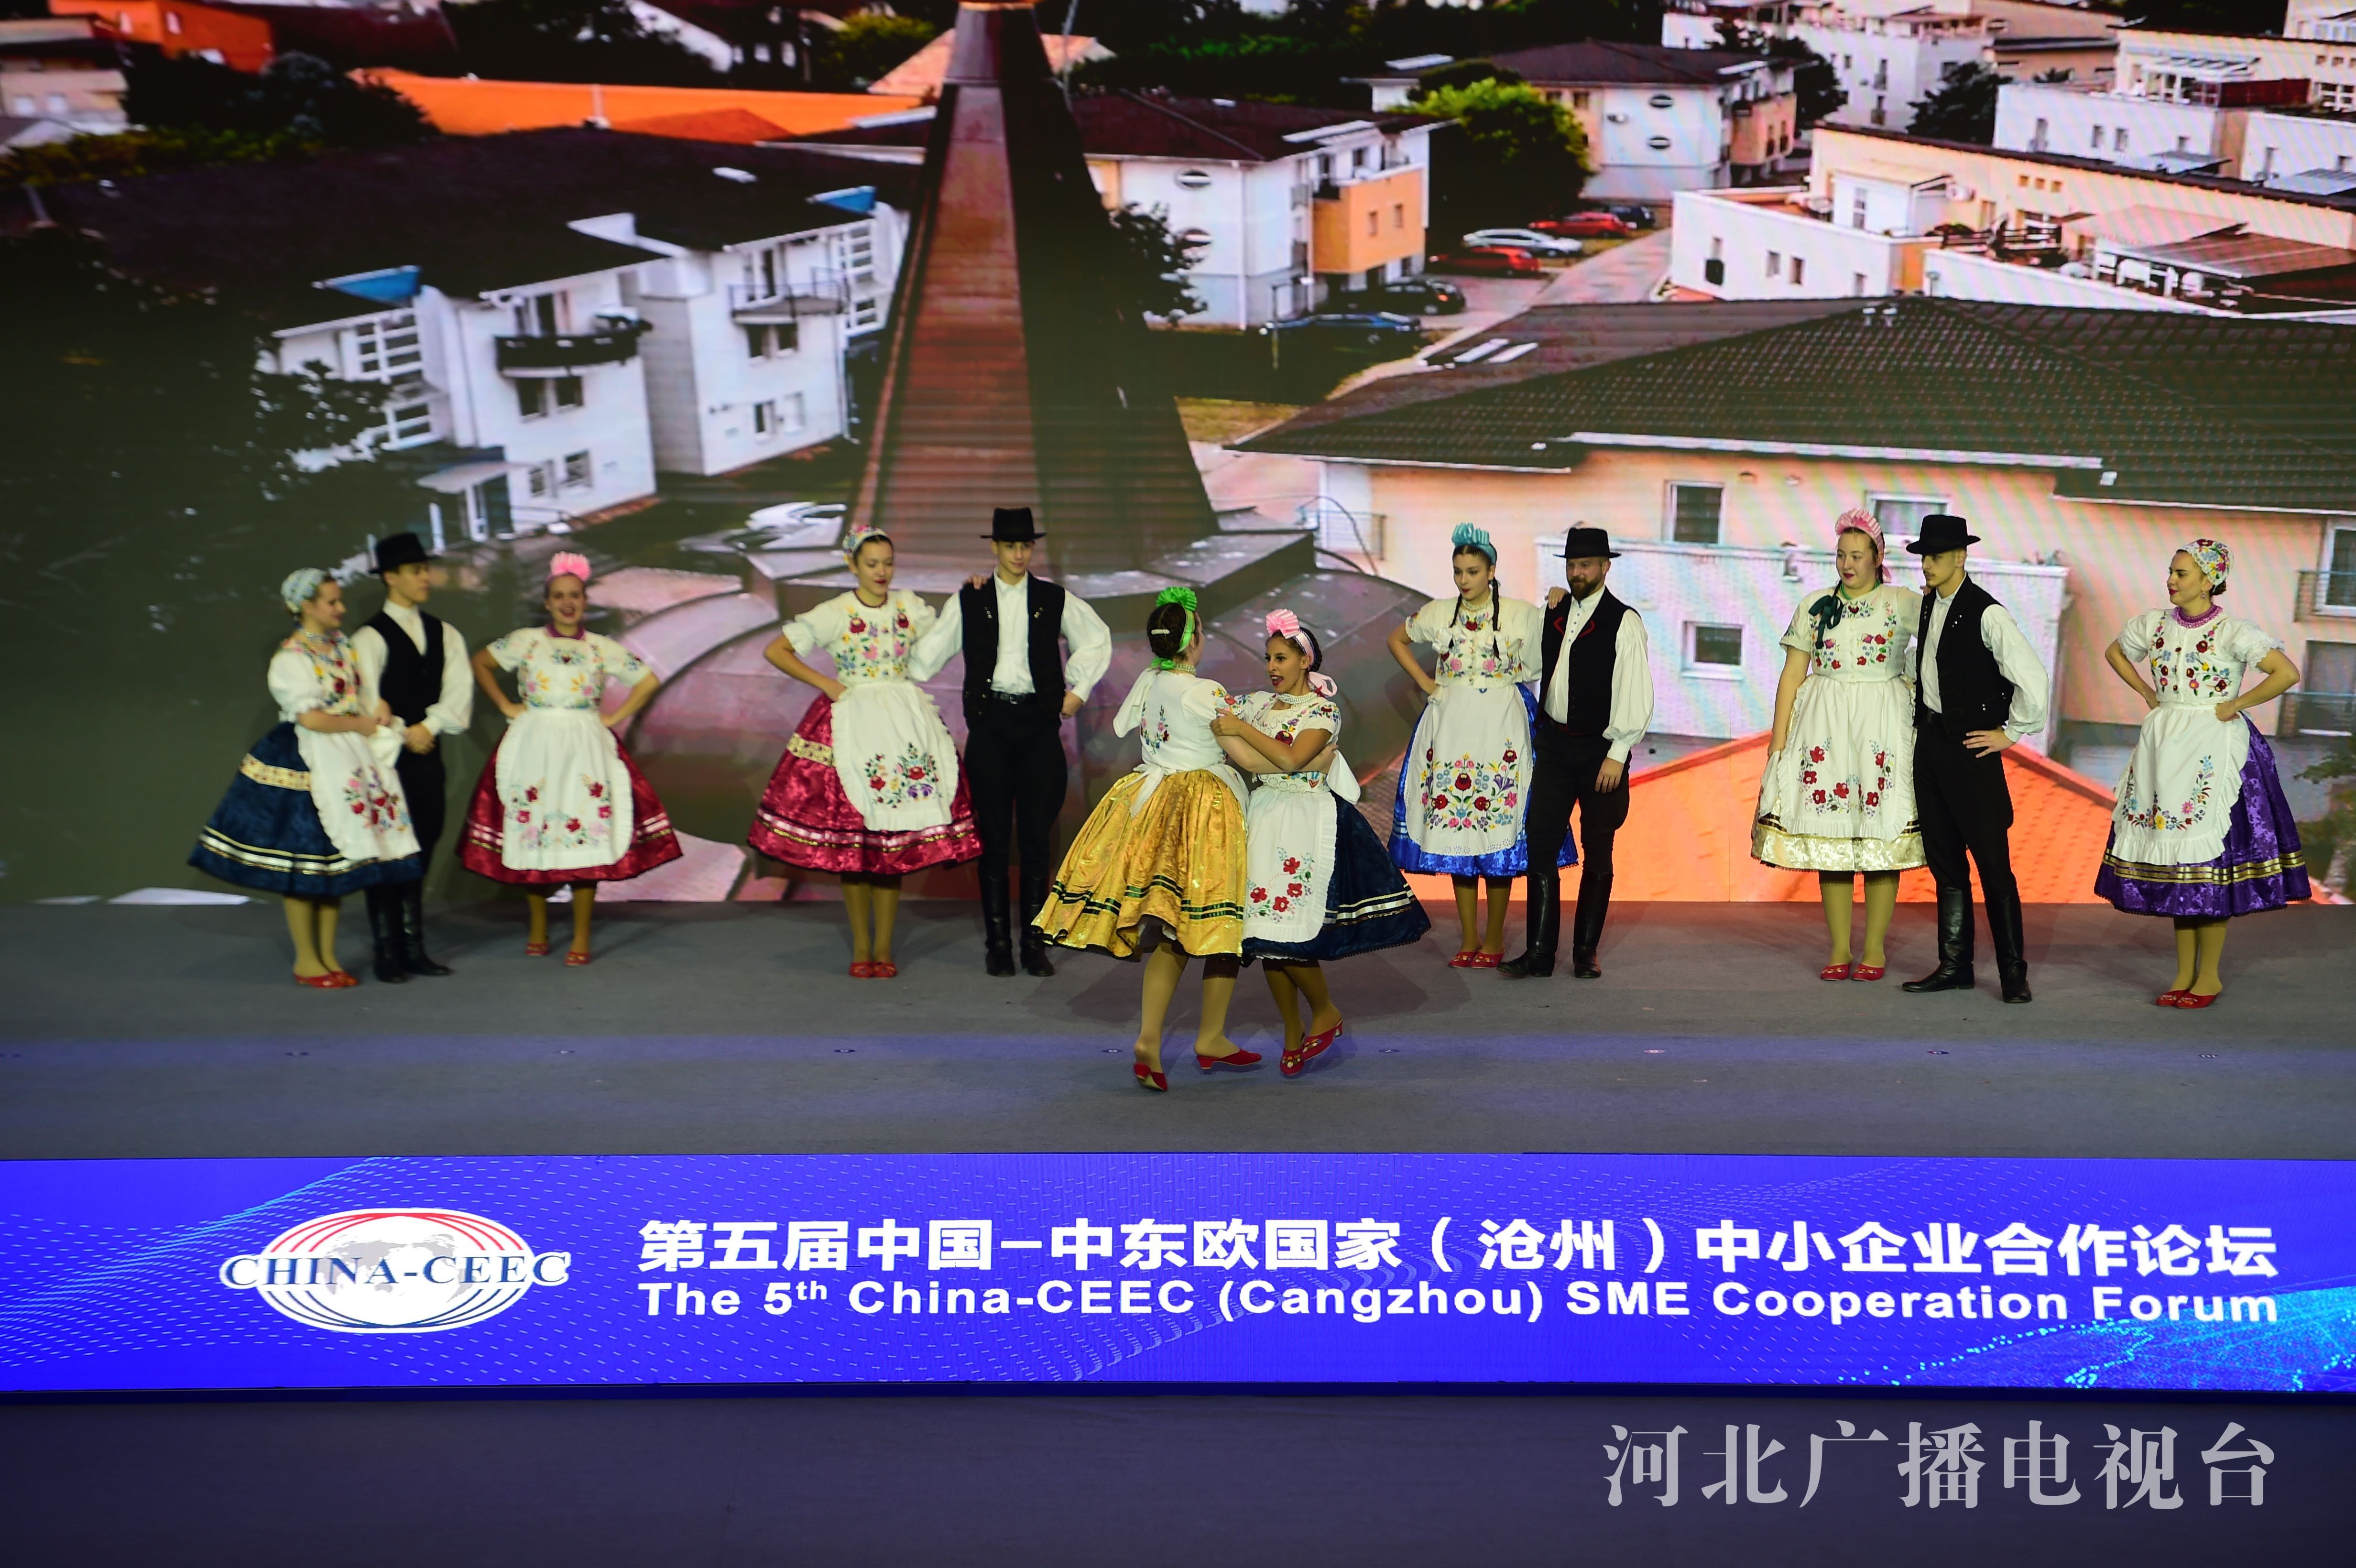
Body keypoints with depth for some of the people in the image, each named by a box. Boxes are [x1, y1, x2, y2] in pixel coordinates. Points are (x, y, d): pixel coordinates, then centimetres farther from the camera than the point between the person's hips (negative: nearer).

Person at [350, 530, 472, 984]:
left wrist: (429, 726, -11)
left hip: (428, 756, 5)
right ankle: (387, 953, 5)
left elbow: (459, 691, 2)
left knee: (421, 854, 9)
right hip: (387, 758, -5)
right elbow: (367, 702, -10)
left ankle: (414, 948, 16)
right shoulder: (370, 637, -6)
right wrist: (404, 737, -7)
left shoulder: (444, 635, 12)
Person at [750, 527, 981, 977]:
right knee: (851, 836, -2)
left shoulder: (908, 606, 8)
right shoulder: (835, 614, -3)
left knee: (896, 837, 0)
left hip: (906, 723, 3)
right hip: (851, 725, -3)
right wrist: (825, 683, -6)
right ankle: (861, 946, 8)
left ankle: (884, 946, 7)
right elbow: (776, 651, -2)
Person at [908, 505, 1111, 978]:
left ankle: (1035, 943, 8)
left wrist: (1078, 689, 14)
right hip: (989, 722, 0)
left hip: (1039, 720, 0)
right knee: (994, 835, 1)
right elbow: (930, 652, 12)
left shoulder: (1055, 599, 8)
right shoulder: (968, 600, 7)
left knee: (1037, 834, 0)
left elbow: (1097, 640, 21)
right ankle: (998, 943, 9)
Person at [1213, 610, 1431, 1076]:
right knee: (1267, 932, 3)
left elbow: (1291, 759, -17)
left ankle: (1325, 1012, 12)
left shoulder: (1323, 711, -3)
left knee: (1287, 929, -12)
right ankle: (1293, 1033, 16)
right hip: (1262, 819, 5)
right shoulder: (1257, 704, 13)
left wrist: (1242, 729, -13)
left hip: (1306, 822, -5)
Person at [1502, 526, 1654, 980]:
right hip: (1555, 742, 5)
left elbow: (1636, 692, -11)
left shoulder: (1623, 621, -6)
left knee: (1598, 855, 5)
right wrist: (1549, 612, 9)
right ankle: (1539, 952, 5)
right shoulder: (1556, 612, 10)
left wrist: (1617, 754, -15)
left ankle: (1586, 952, 14)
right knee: (1541, 847, 0)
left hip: (1600, 748, -4)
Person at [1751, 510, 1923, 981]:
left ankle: (1874, 948, 5)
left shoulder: (1903, 604, 5)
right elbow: (1791, 676, 9)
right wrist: (1778, 742, 4)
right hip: (1824, 726, 2)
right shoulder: (1815, 606, 10)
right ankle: (1840, 948, 8)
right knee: (1829, 834, 1)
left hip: (1882, 727, -2)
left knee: (1881, 834, -3)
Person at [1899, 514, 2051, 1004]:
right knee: (1944, 859, 12)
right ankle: (1954, 966, 20)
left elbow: (2033, 680, -19)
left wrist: (2011, 733, -10)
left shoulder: (1986, 614, -16)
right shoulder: (1928, 604, 8)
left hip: (1969, 747, -8)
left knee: (1992, 862, -2)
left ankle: (2013, 971, 7)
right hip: (1929, 742, 8)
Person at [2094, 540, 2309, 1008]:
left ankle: (2209, 976, 9)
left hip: (2213, 753, -6)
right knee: (2172, 862, 8)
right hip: (2165, 749, 6)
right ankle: (2185, 973, 16)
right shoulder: (2155, 624, 4)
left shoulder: (2231, 632, -12)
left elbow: (2288, 673, -20)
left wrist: (2235, 705, -13)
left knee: (2208, 863, -3)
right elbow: (2115, 652, 23)